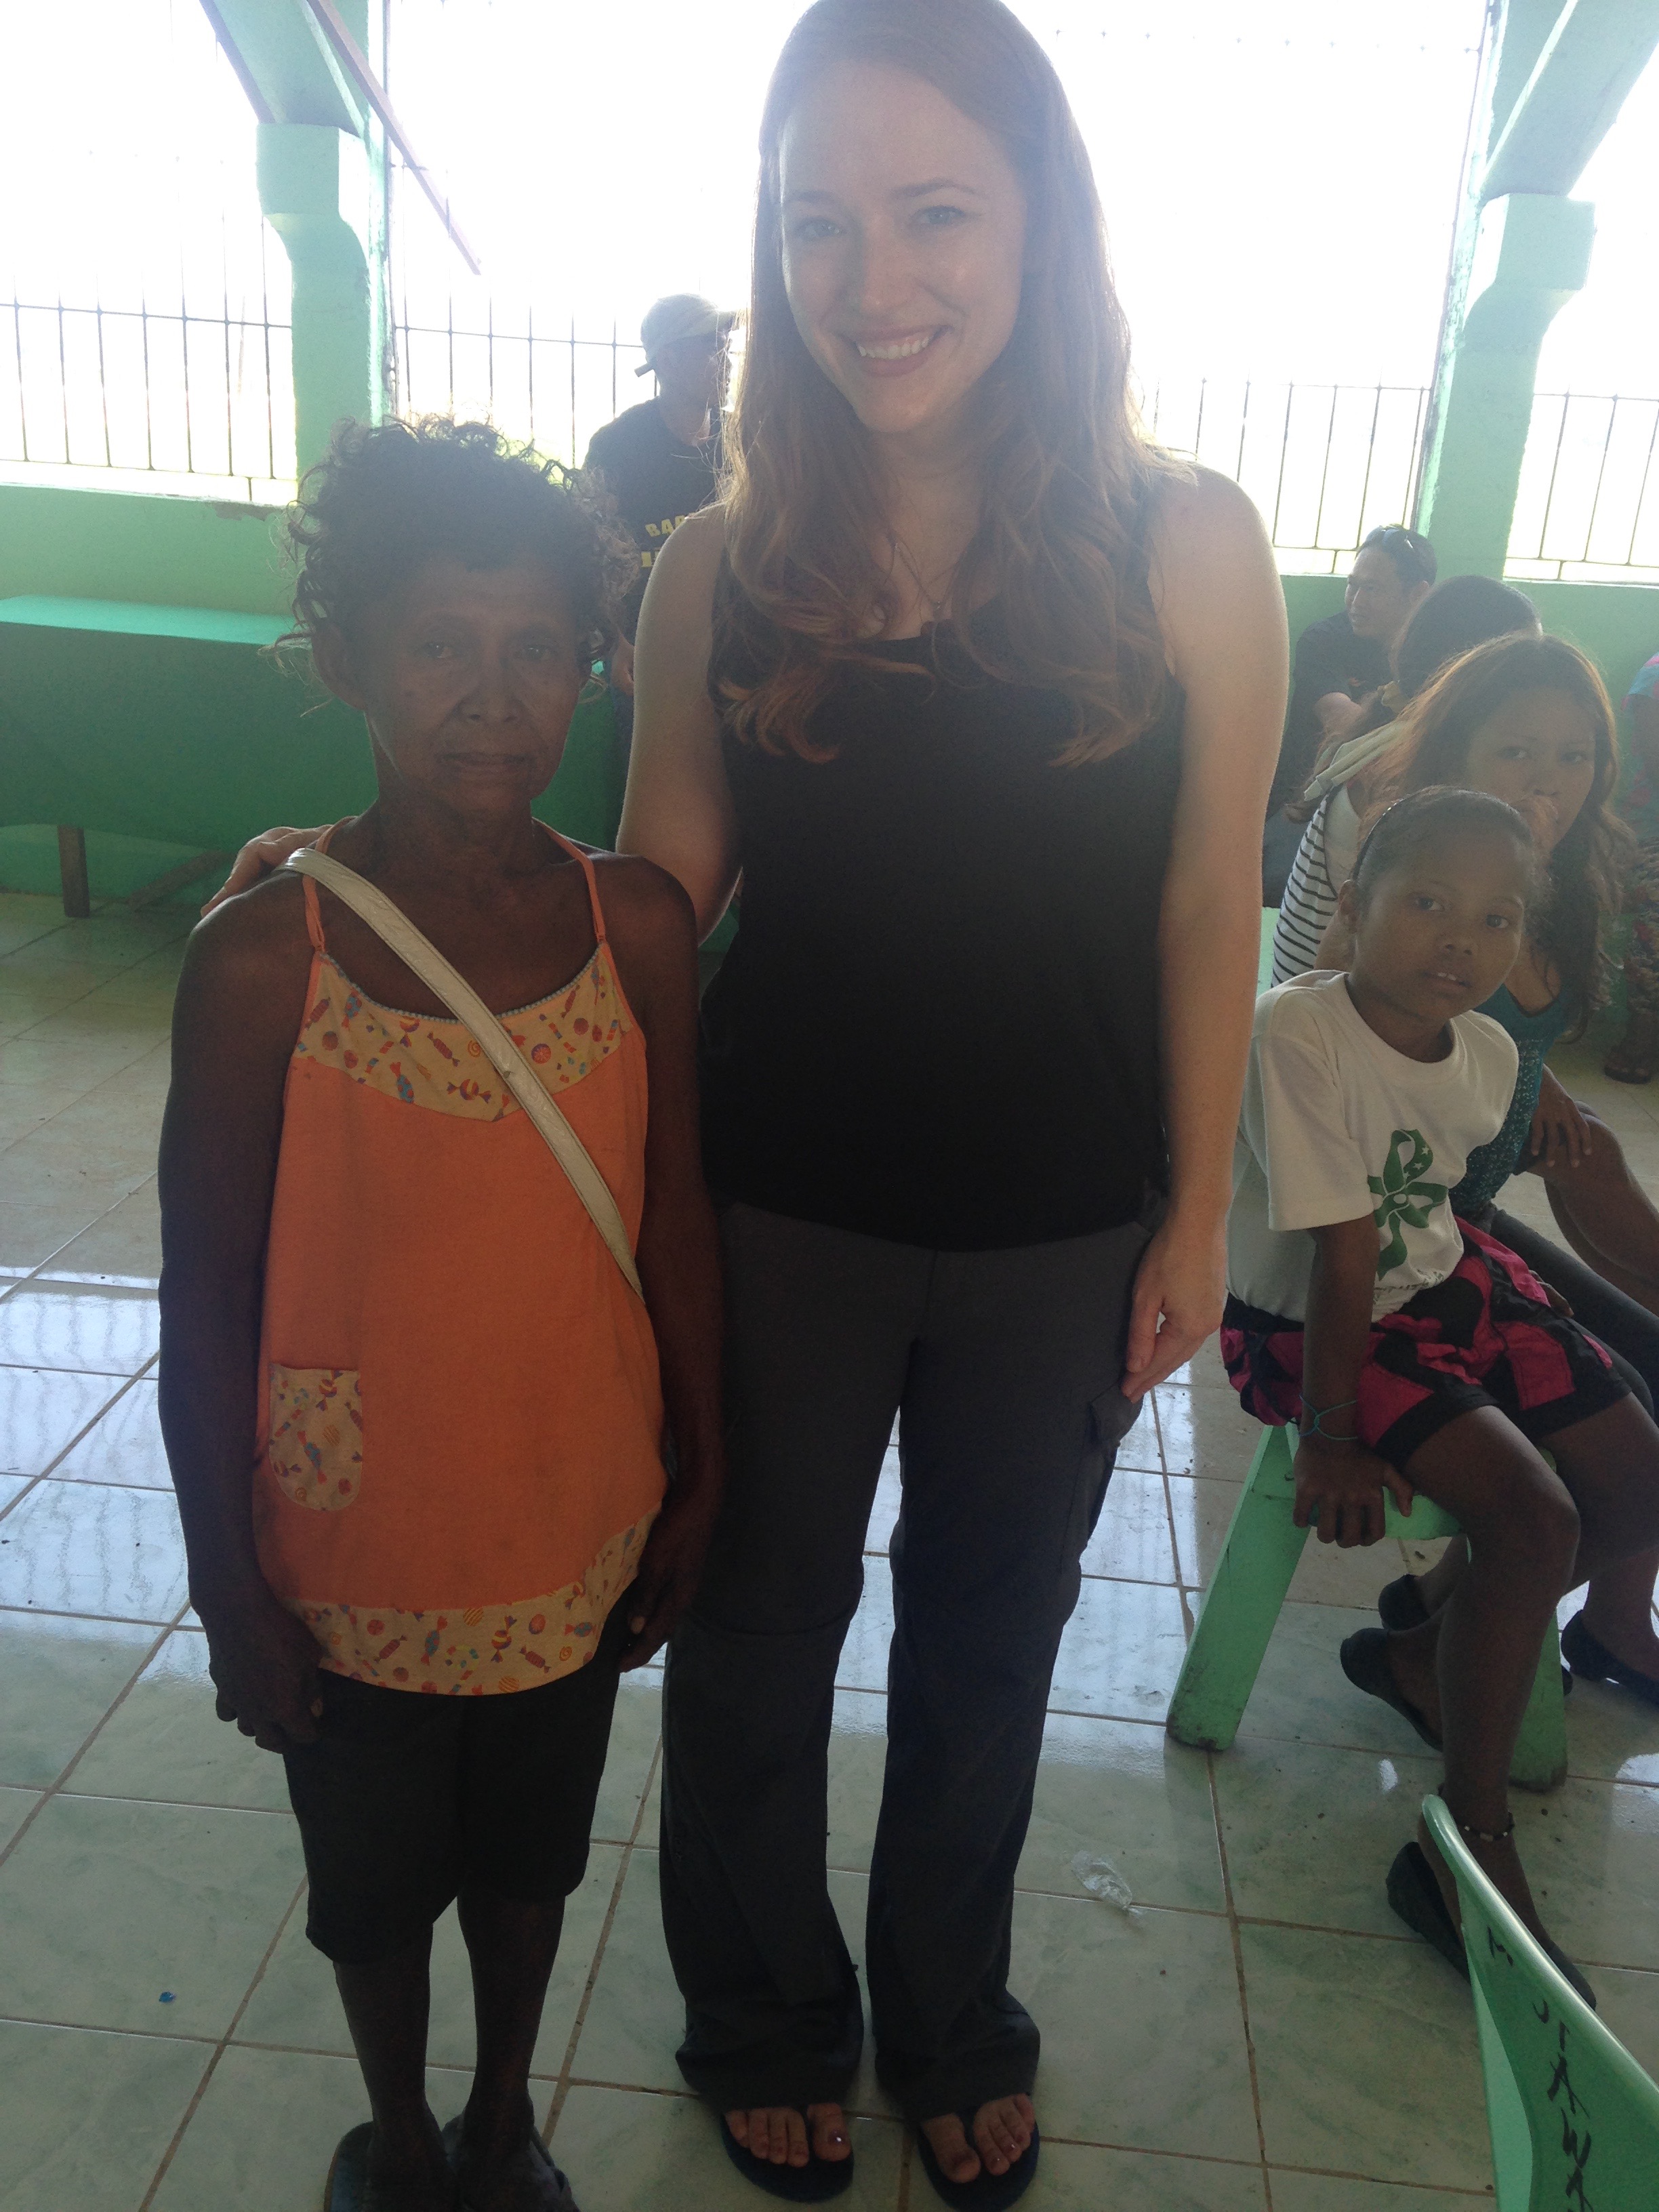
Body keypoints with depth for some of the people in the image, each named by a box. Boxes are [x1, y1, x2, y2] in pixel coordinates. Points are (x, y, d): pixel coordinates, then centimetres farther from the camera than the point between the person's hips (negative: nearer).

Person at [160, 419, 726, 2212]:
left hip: (578, 1532, 3)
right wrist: (231, 1595, -6)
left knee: (529, 1856, 25)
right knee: (373, 1880, 23)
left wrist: (699, 1482, 5)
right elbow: (206, 1307, -12)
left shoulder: (639, 923, -10)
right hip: (356, 1564, -2)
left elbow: (672, 1221, -2)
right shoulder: (261, 960, -20)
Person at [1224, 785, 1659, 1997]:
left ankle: (1424, 1655, 24)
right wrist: (1331, 1434, -21)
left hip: (1446, 1281, 8)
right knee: (1532, 1518, -21)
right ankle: (1472, 1845, -4)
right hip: (1309, 1319, -8)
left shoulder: (1490, 1055, -4)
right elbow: (1342, 1252, -26)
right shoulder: (1298, 1032, -26)